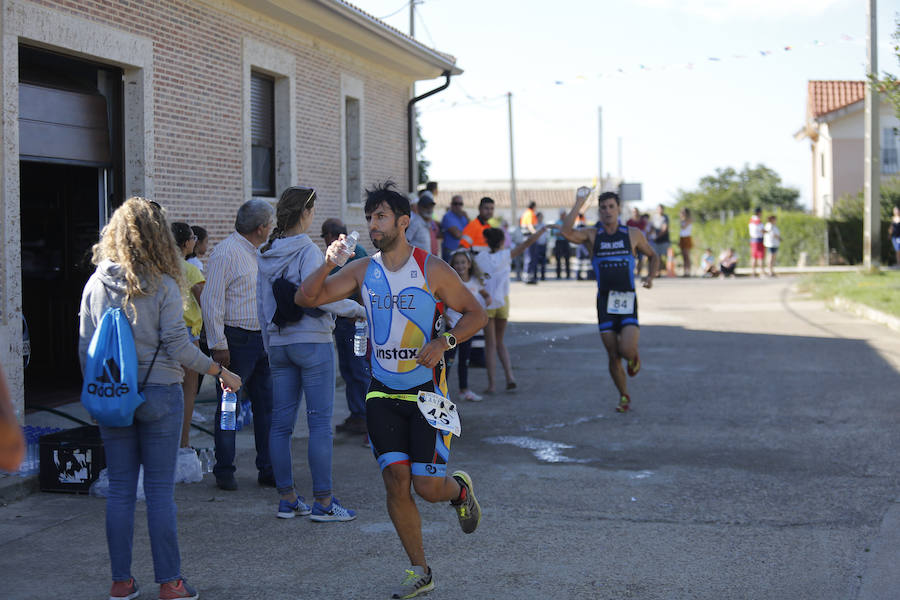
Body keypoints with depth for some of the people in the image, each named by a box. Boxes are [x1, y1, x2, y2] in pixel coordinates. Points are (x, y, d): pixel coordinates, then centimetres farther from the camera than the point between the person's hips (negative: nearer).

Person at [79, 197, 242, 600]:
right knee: (161, 490, 3)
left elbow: (84, 347, 6)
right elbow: (178, 346, -10)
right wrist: (220, 371, 2)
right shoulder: (162, 286, -9)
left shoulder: (96, 284, 2)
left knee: (120, 490, 9)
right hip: (159, 394, -3)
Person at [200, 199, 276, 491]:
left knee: (266, 405, 8)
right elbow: (211, 302, -16)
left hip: (261, 340, 8)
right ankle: (224, 471, 9)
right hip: (236, 341, -8)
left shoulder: (256, 253, 15)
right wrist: (218, 345, -18)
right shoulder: (225, 253, -12)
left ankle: (268, 469, 14)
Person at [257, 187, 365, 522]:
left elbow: (262, 303, 14)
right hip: (312, 342, -7)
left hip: (278, 344, 7)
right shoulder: (307, 251, -12)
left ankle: (287, 499, 13)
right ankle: (322, 502, -2)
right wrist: (354, 308, -6)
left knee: (281, 422, 8)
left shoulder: (265, 254, 10)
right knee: (320, 422, -3)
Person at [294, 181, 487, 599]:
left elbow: (476, 313, -1)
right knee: (396, 481, -1)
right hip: (383, 392, 3)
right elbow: (306, 298, 1)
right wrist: (328, 265, -16)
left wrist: (445, 341, -17)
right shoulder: (363, 271, 4)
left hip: (426, 391, -3)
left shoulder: (432, 270, -7)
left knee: (427, 486, -8)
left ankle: (459, 489, 30)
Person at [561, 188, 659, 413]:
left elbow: (653, 256, 19)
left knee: (627, 350, -17)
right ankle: (624, 397, 21)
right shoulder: (592, 235, 3)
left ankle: (634, 357, 19)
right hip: (605, 301, 1)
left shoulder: (633, 234, 4)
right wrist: (579, 202, -16)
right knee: (613, 356, 3)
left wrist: (650, 277, 1)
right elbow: (567, 232, -17)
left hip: (628, 301, -1)